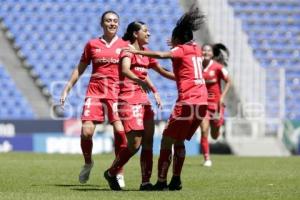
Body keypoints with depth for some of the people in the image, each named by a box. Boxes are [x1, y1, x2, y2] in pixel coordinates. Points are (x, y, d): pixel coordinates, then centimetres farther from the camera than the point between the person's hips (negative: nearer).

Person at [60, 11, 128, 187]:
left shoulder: (125, 45, 8)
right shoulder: (92, 44, 10)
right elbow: (80, 69, 17)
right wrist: (67, 89, 14)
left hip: (117, 92, -1)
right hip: (95, 91, 1)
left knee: (120, 130, -17)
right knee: (86, 131, -10)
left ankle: (119, 172, -4)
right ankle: (88, 163, 19)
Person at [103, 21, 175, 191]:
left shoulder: (145, 52, 16)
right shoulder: (128, 49, -8)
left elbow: (162, 71, 28)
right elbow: (125, 70, -28)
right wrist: (139, 81, -46)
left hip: (143, 100, 8)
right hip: (129, 99, -8)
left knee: (148, 142, 0)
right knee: (135, 143, -11)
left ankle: (146, 181, 2)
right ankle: (111, 173, 7)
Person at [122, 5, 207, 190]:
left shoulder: (181, 50, -2)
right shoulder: (196, 49, 18)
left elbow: (161, 55, -22)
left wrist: (136, 52, -21)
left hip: (187, 101, -8)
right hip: (203, 101, 8)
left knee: (167, 139, -2)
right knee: (179, 141, 18)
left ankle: (162, 181, -8)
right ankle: (176, 180, 13)